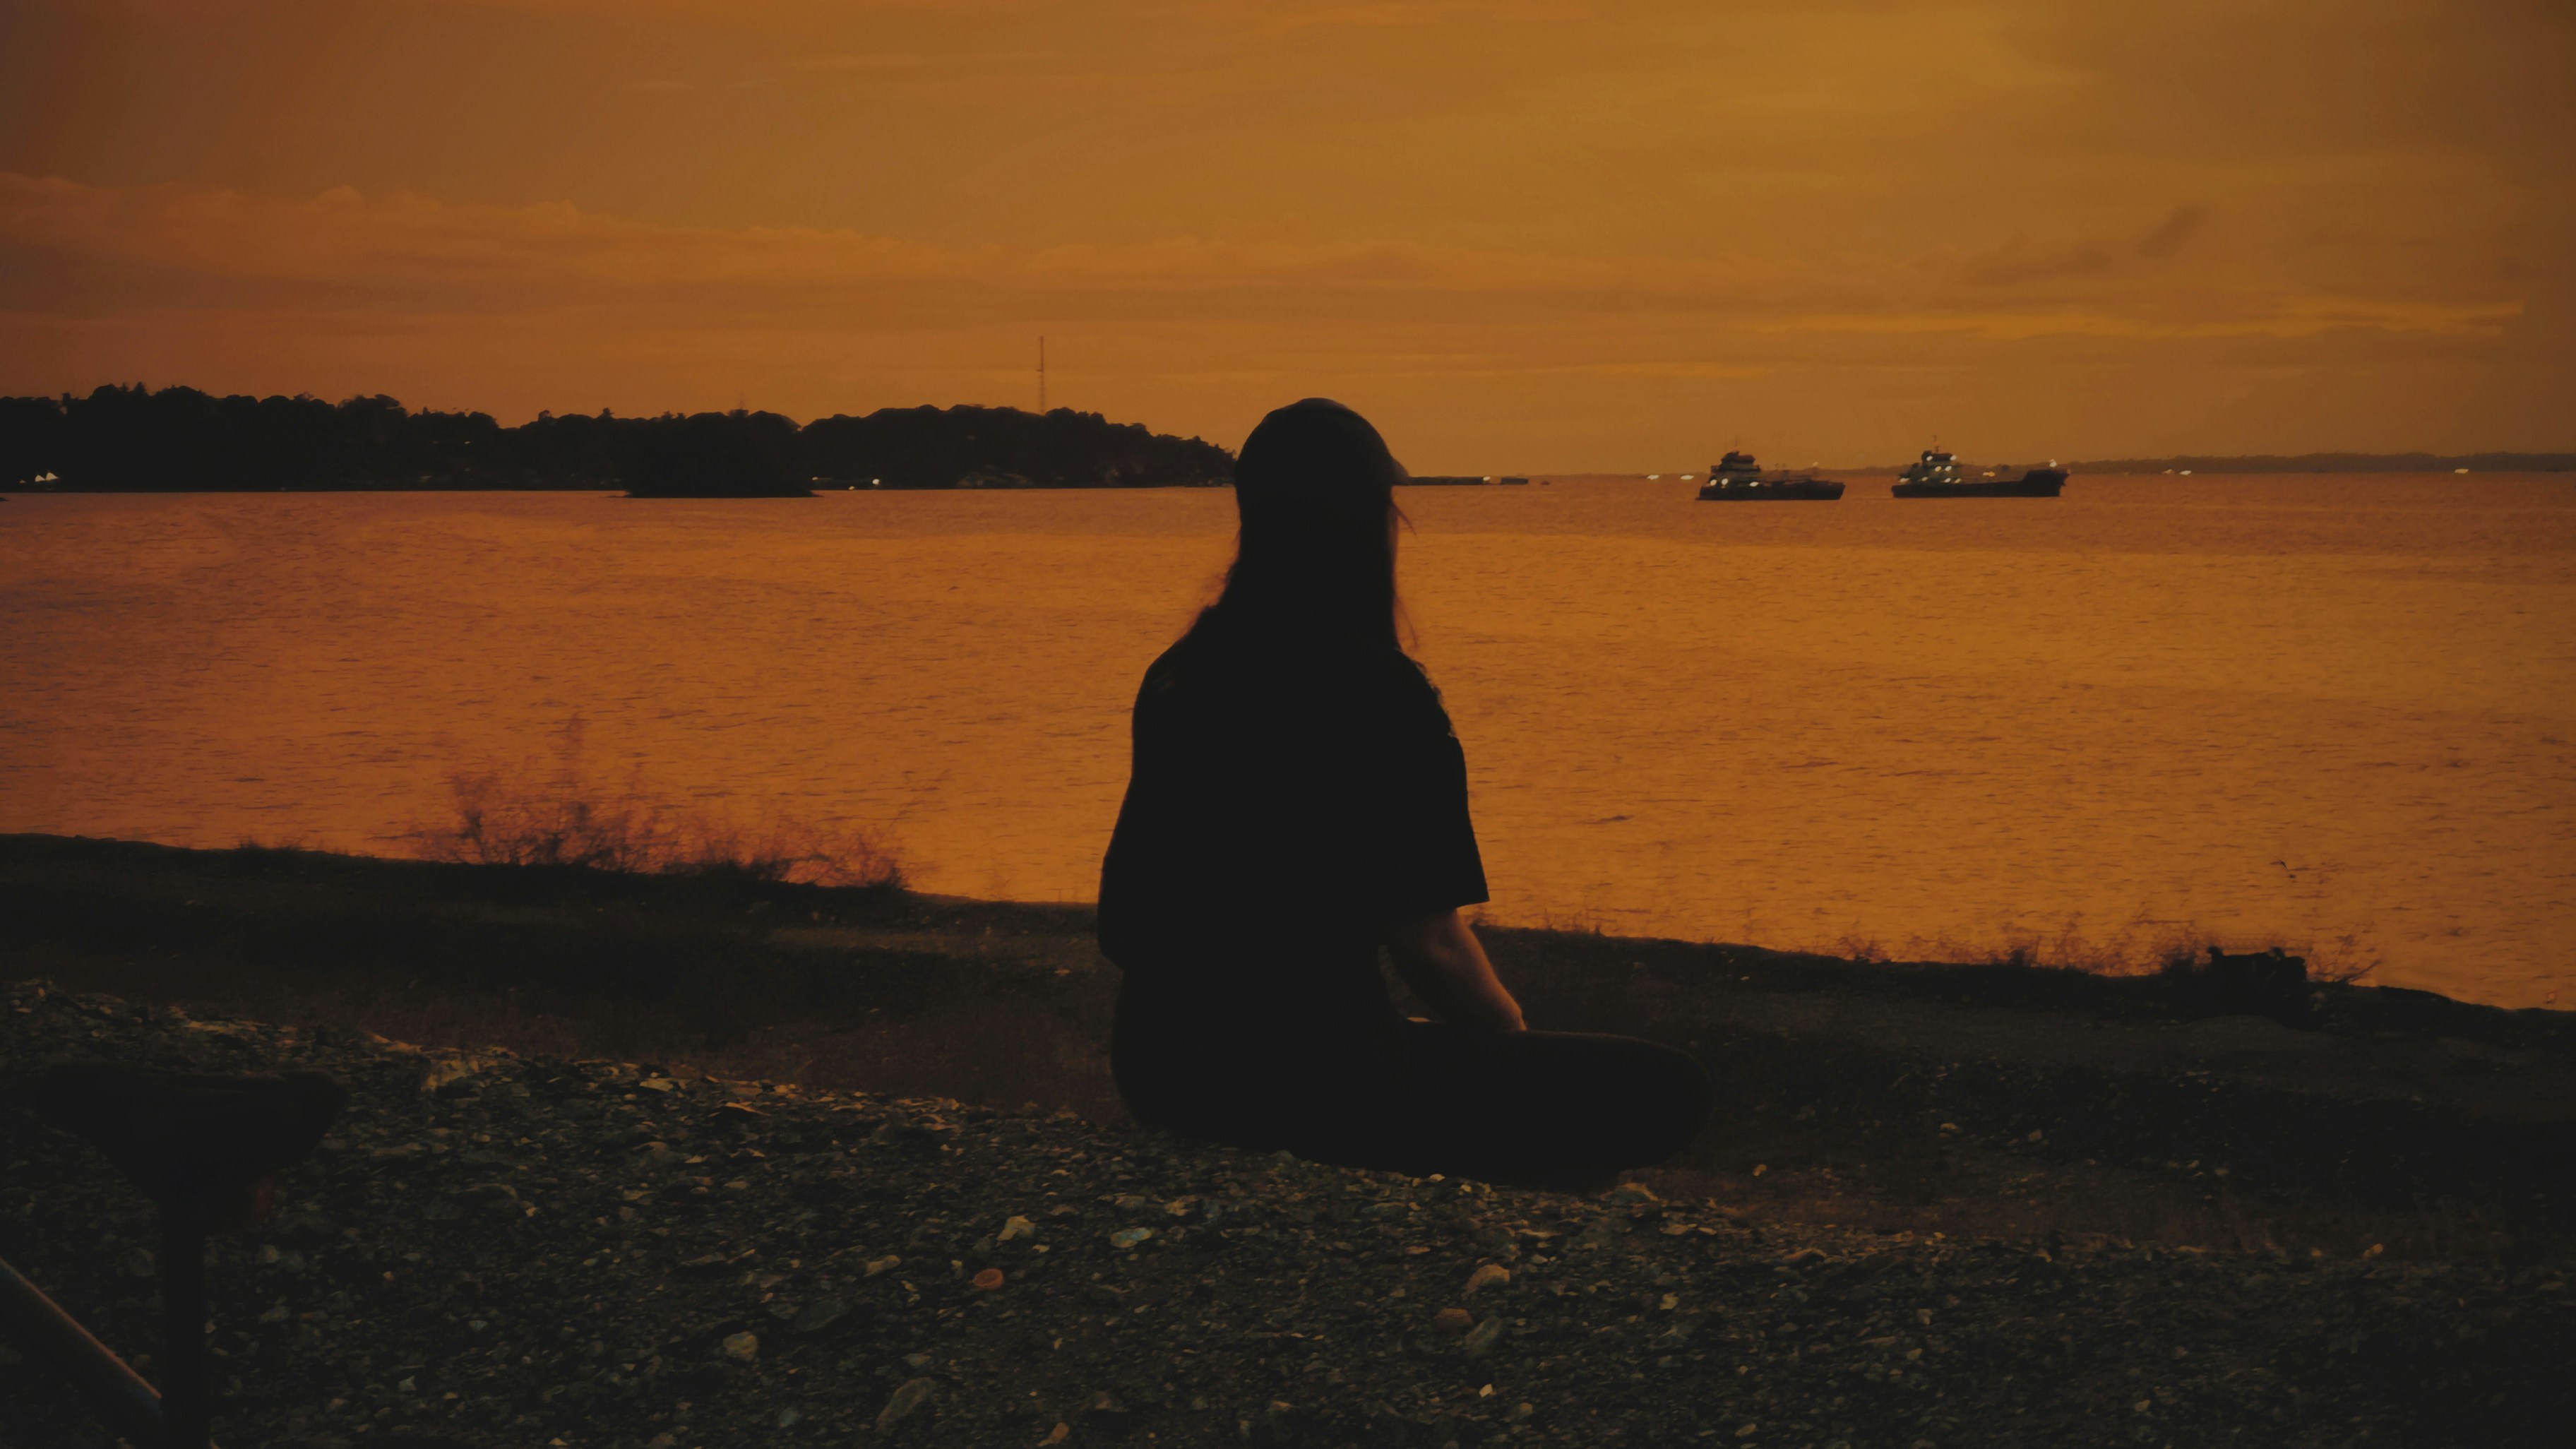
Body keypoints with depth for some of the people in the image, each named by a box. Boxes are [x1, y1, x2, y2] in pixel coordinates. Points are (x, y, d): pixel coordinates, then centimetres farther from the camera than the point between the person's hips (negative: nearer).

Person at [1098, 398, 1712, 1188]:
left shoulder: (1176, 679, 7)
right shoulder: (1383, 696, -15)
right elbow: (1426, 941, -13)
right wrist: (1517, 1035, 7)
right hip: (1306, 1084, -8)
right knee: (1670, 1090, -1)